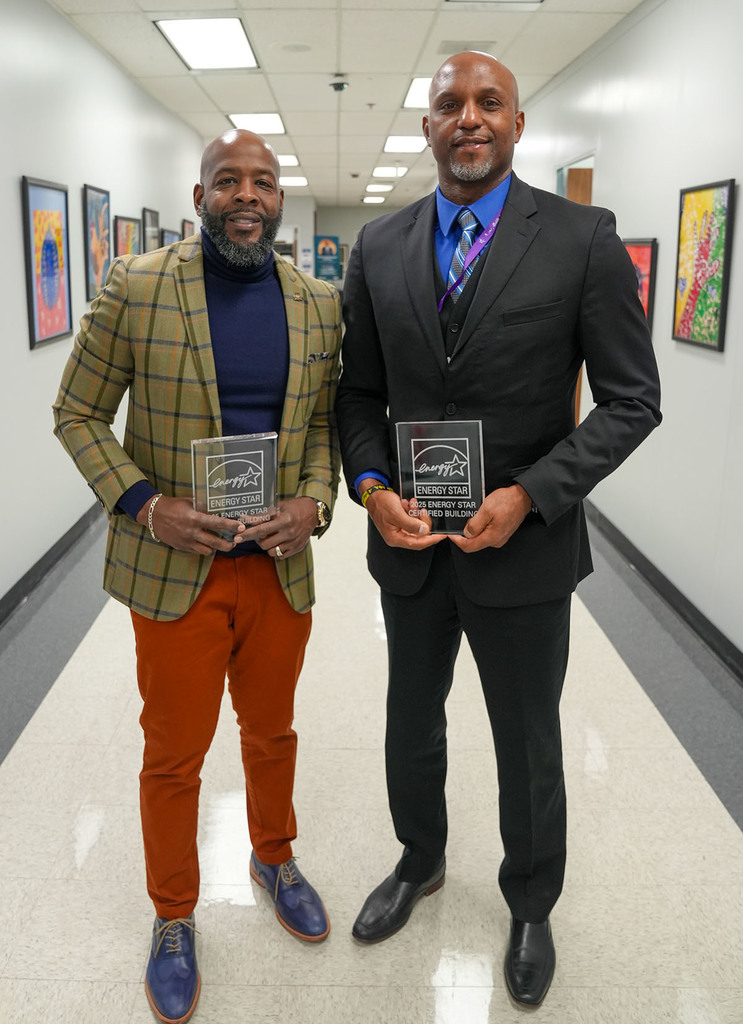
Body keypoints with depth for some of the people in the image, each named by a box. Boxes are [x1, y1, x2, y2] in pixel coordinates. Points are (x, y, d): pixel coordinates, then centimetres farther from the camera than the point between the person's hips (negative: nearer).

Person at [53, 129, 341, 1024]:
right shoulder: (135, 289, -8)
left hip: (280, 567, 3)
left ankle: (274, 859, 48)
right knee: (174, 756, 11)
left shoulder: (318, 304, 3)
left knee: (272, 732, 21)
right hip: (175, 570, -3)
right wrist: (144, 506, -16)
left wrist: (313, 499, -9)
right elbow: (77, 415, -3)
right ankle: (173, 917, 34)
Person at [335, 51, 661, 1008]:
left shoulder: (583, 238, -9)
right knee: (411, 726, 22)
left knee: (528, 748, 16)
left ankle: (531, 907, 43)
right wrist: (371, 487, -11)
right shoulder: (378, 246, 1)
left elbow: (630, 401, -9)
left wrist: (527, 495, -20)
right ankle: (420, 861, 51)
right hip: (410, 542, 4)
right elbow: (359, 392, 6)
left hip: (524, 546, -3)